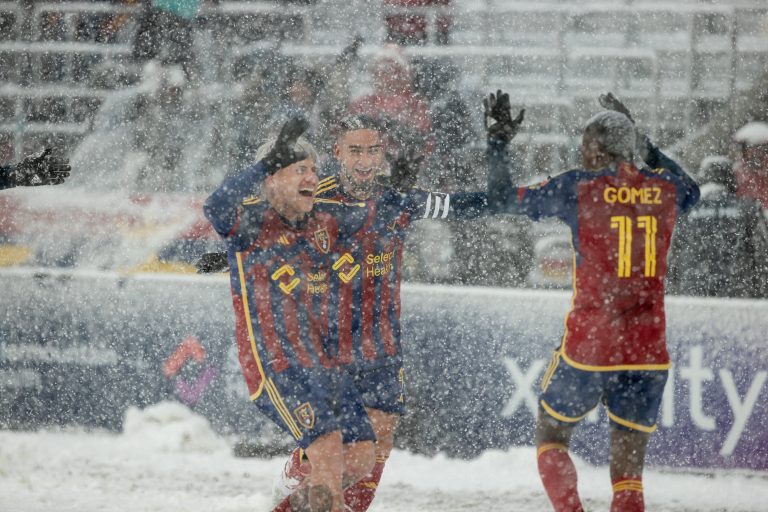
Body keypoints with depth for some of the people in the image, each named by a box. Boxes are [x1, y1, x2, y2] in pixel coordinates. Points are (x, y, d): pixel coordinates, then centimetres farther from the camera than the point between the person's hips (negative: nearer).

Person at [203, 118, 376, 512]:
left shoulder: (324, 227, 14)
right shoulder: (254, 220, -6)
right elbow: (217, 209, -29)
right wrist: (267, 163, -33)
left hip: (322, 362, 7)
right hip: (273, 364, -7)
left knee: (361, 456, 2)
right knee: (328, 444, -23)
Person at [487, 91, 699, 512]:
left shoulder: (578, 187, -6)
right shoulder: (665, 188, 4)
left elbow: (503, 200, 4)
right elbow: (691, 193, 30)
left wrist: (498, 138, 15)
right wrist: (641, 140, 32)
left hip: (589, 341, -3)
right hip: (649, 348, 3)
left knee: (550, 435, 18)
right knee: (628, 468, 8)